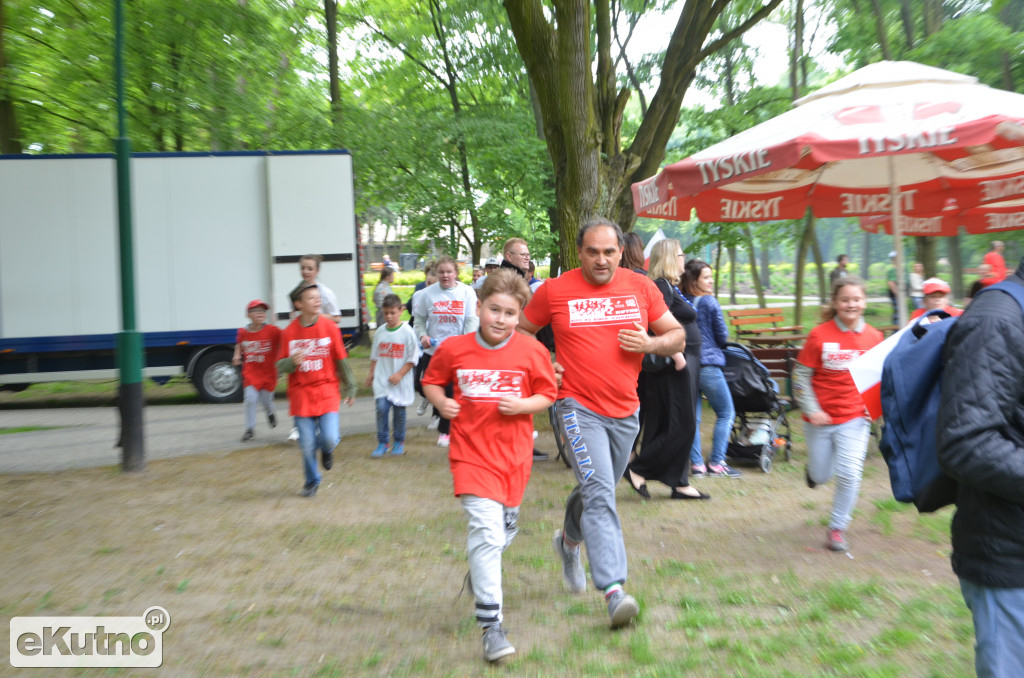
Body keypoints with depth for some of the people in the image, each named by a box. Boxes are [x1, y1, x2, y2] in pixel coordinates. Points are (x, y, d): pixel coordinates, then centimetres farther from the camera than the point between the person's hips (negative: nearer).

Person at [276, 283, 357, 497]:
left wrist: (351, 389, 9)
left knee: (329, 438, -13)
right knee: (307, 445, 3)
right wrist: (292, 361, -21)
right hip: (301, 394, 1)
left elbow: (342, 361, 5)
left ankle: (327, 449, 25)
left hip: (327, 392, 0)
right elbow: (280, 366, 2)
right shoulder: (289, 332, -1)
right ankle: (312, 481, 29)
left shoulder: (330, 327, -1)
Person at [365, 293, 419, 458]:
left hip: (400, 381, -2)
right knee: (381, 407, -9)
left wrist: (400, 374, -12)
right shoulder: (380, 331, 5)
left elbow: (413, 358, -6)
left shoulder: (407, 331, -7)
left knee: (399, 410, 6)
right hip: (381, 379, 2)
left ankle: (399, 442, 24)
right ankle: (382, 442, 2)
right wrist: (371, 373, 17)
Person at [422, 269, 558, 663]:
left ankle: (481, 574, 53)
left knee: (505, 530, 21)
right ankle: (491, 625, -5)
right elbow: (431, 381, 11)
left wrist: (522, 404, -16)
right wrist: (440, 401, -8)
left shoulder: (532, 352, -5)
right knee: (487, 532, -15)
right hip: (472, 453, -2)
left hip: (514, 455, 3)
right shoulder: (453, 349, -4)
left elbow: (547, 395, 3)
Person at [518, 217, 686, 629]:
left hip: (625, 411, 4)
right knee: (599, 492, -16)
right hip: (579, 408, -4)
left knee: (599, 489, 19)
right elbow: (521, 331, 8)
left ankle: (569, 540, 48)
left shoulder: (642, 288, 2)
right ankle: (613, 590, -14)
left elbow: (678, 336, 9)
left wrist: (650, 343, -12)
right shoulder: (554, 291, -4)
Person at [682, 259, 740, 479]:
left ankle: (696, 464, 10)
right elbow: (722, 337, -5)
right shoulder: (710, 302, -9)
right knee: (726, 413, 9)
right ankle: (716, 463, 6)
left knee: (692, 416, 10)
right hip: (708, 364, -5)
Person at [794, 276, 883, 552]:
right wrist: (811, 410, -12)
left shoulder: (873, 337, 0)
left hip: (855, 418, 1)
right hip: (821, 419, -1)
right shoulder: (819, 335, -10)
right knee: (820, 476, 12)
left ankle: (837, 528, 11)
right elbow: (801, 375, -6)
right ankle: (814, 467, 50)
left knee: (850, 474, -9)